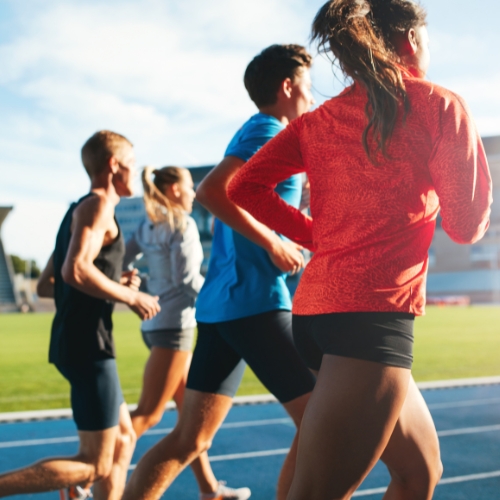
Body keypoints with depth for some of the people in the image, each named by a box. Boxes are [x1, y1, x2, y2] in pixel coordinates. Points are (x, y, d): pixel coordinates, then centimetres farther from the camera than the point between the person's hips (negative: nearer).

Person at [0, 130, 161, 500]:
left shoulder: (80, 211, 20)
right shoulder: (98, 205, -9)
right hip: (88, 345, -10)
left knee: (124, 440, 18)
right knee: (95, 467, -5)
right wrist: (131, 296, -13)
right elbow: (76, 270, -25)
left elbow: (46, 285, 21)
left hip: (74, 344, 10)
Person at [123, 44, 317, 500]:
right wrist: (274, 245, -17)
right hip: (255, 301, -10)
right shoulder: (269, 132, -7)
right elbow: (212, 191, -23)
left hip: (219, 303, 10)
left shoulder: (254, 132, 21)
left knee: (189, 439, 10)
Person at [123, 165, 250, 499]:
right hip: (174, 325, -9)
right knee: (147, 415, -7)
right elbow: (188, 279, -16)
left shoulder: (148, 227, 12)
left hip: (155, 323, 9)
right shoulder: (183, 224, -10)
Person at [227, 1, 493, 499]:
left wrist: (320, 236, 13)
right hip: (374, 313, -8)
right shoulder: (440, 106, 0)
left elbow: (243, 188, 6)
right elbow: (466, 225, 2)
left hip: (315, 310, 8)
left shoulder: (317, 121, 15)